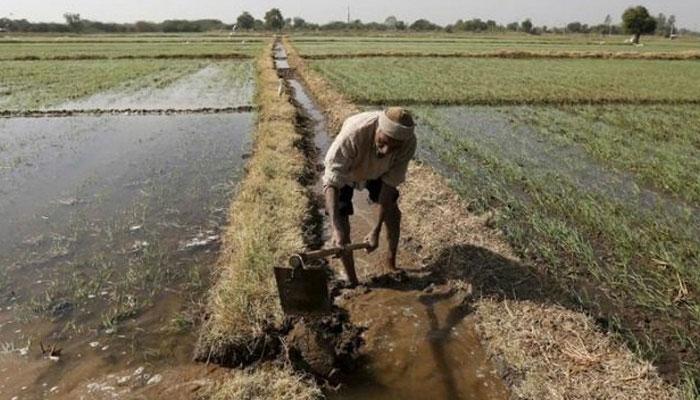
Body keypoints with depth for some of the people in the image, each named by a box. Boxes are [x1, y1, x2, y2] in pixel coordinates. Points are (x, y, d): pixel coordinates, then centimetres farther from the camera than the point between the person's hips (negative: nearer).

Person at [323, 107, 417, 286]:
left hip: (376, 171, 3)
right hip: (344, 170, -3)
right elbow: (332, 181, -45)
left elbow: (390, 184, -27)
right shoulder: (353, 134, -46)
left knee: (393, 213, 6)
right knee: (341, 224, -11)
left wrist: (376, 230, -30)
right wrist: (336, 228, -55)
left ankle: (391, 261, 34)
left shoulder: (409, 143, -34)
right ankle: (352, 282, 7)